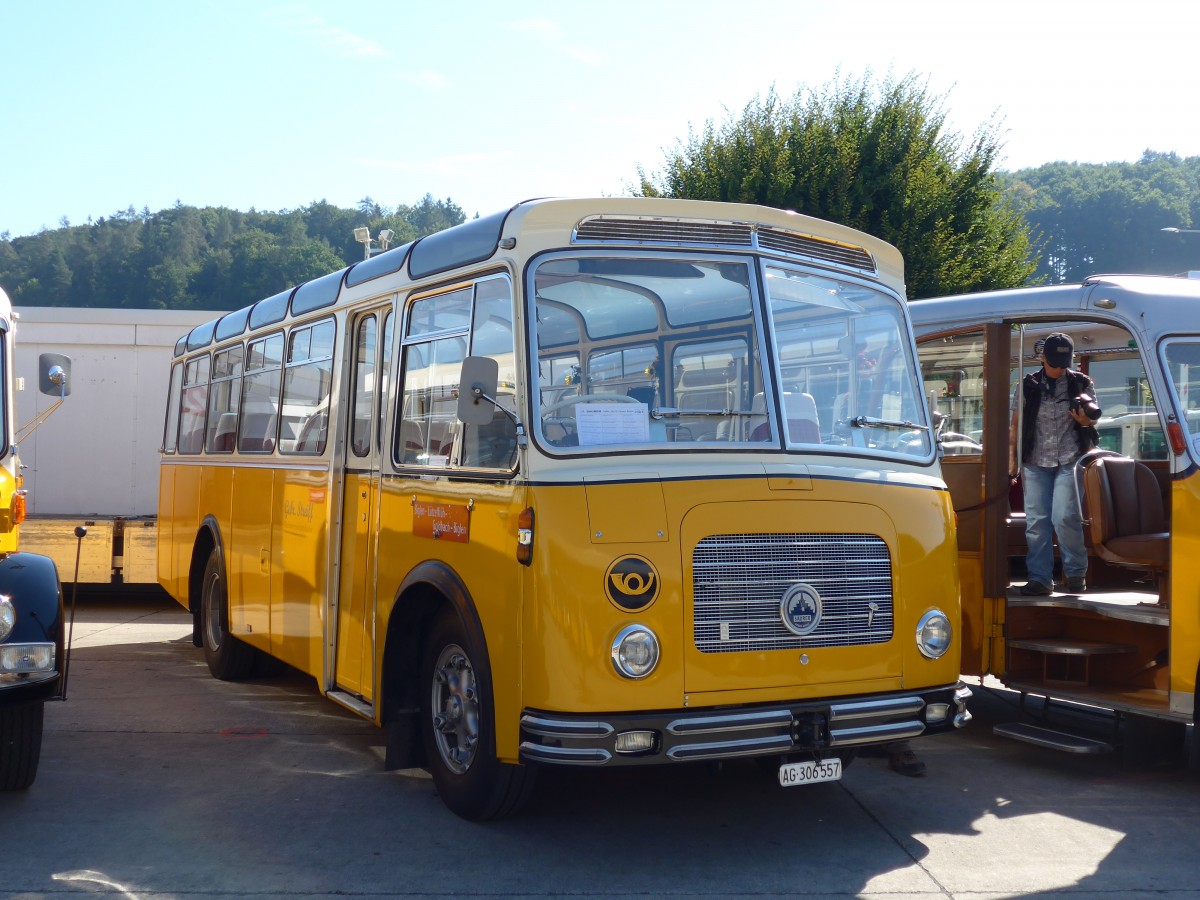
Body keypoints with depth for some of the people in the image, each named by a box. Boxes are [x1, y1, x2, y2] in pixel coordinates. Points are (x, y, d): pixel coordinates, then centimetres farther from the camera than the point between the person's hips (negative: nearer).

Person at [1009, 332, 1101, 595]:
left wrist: (1085, 419, -17)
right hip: (1036, 462, 2)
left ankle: (1076, 574, 5)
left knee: (1065, 517, -11)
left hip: (1069, 461, -2)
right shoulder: (1028, 385, 7)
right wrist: (1012, 459, 6)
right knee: (1036, 520, 0)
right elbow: (1016, 424, 11)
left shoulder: (1081, 384, 5)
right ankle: (1040, 578, 5)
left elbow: (1092, 417, 8)